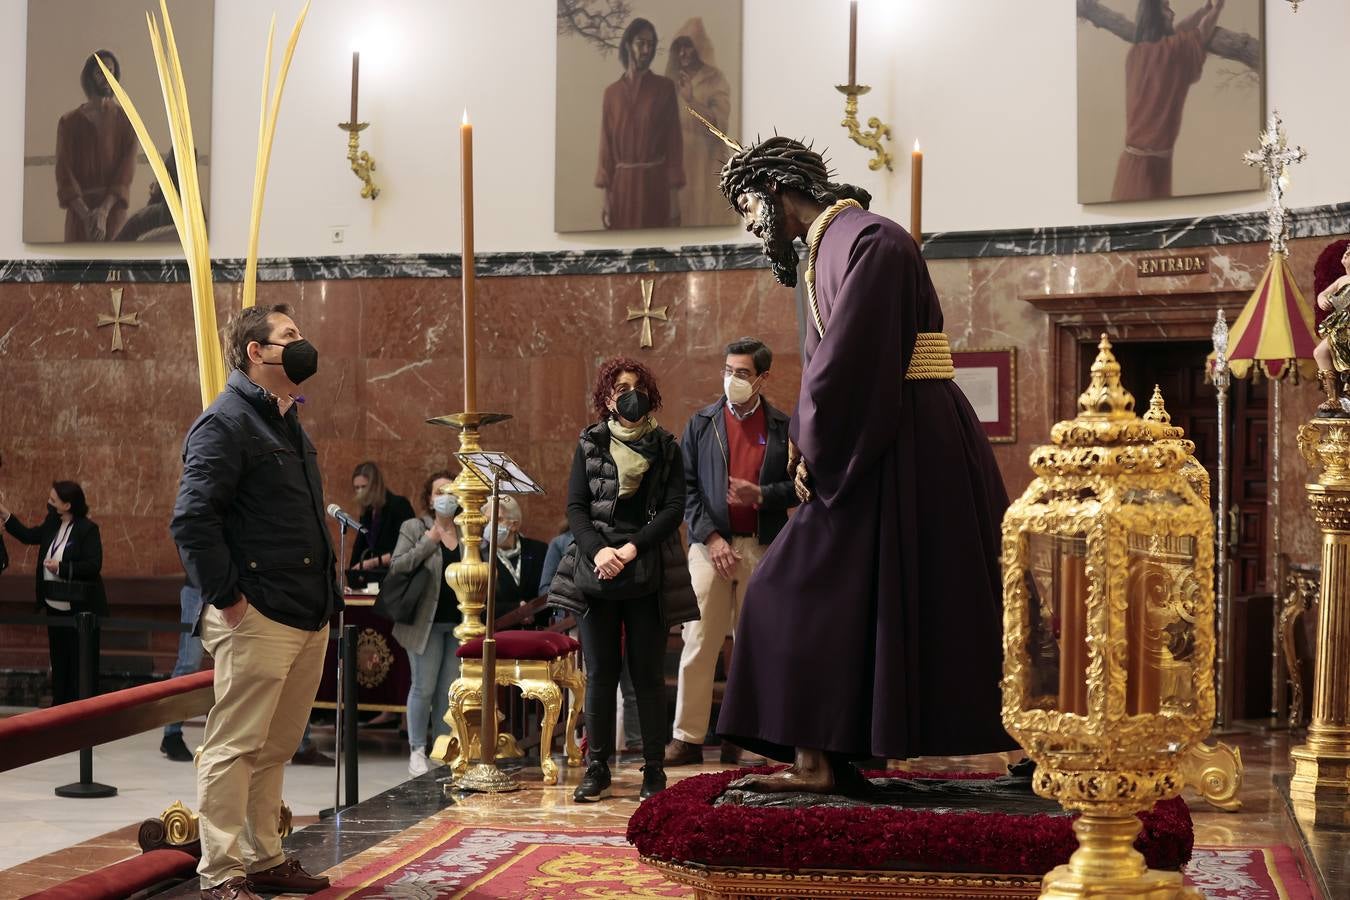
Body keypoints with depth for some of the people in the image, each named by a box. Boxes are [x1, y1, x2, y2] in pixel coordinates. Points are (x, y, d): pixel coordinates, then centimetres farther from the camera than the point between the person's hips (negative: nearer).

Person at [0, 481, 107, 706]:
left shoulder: (88, 529, -16)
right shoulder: (52, 525, 7)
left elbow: (94, 566, -21)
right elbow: (28, 536, 22)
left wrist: (61, 568, -23)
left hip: (80, 608, -8)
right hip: (55, 606, 8)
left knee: (81, 662, -2)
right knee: (59, 660, 14)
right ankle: (60, 706, 22)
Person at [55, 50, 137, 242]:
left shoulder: (125, 120, 7)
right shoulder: (69, 122, 7)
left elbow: (127, 168, -4)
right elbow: (64, 172, -2)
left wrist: (104, 210, -18)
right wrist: (86, 214, -17)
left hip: (114, 210, 0)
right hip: (80, 211, 0)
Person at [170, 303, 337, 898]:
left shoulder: (287, 423, 19)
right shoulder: (225, 422, -10)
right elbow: (191, 519, -19)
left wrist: (328, 593, 18)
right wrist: (225, 598, -18)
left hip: (309, 618, 9)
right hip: (257, 619, -9)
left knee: (277, 748, 15)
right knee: (235, 746, -3)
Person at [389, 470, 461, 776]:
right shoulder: (414, 528, 1)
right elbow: (396, 567, -9)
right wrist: (429, 542, -14)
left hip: (459, 622, 3)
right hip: (426, 621, -3)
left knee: (449, 690, 7)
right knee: (424, 688, 0)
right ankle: (417, 750, 9)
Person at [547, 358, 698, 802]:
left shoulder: (665, 447, 7)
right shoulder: (590, 444, 9)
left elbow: (674, 508, 0)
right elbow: (575, 505, 4)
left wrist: (633, 549, -12)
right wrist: (597, 550, -13)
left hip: (648, 574, -1)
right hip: (596, 572, 1)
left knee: (648, 673, 0)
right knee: (600, 673, 2)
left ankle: (653, 767, 7)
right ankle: (598, 767, 8)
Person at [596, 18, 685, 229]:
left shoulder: (665, 87, 1)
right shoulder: (612, 92, 7)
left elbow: (674, 140, -2)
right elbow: (607, 145, 6)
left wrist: (674, 197, -8)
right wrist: (606, 200, 0)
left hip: (656, 182, -2)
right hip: (622, 184, 2)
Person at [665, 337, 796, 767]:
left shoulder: (783, 427, 6)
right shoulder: (701, 423, 7)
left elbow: (799, 486, 6)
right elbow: (686, 488, 3)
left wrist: (761, 495, -13)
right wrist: (711, 537, -9)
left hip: (762, 547, 0)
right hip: (711, 544, 0)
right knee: (698, 644, -3)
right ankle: (688, 737, 3)